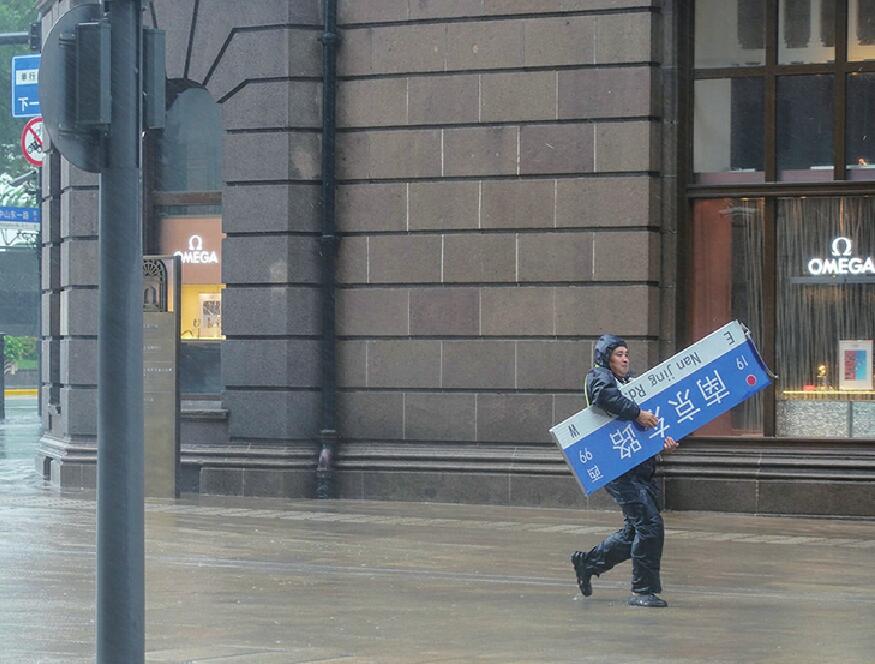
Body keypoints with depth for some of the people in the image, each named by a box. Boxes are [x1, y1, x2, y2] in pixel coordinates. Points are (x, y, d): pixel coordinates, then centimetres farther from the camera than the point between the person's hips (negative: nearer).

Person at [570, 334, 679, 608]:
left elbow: (650, 424, 20)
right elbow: (605, 396, -24)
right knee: (650, 525, -14)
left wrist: (664, 440, 0)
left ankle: (587, 562, 29)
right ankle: (643, 591, -6)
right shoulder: (598, 376, 1)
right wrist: (637, 413, -25)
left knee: (635, 530, 12)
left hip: (641, 466, 9)